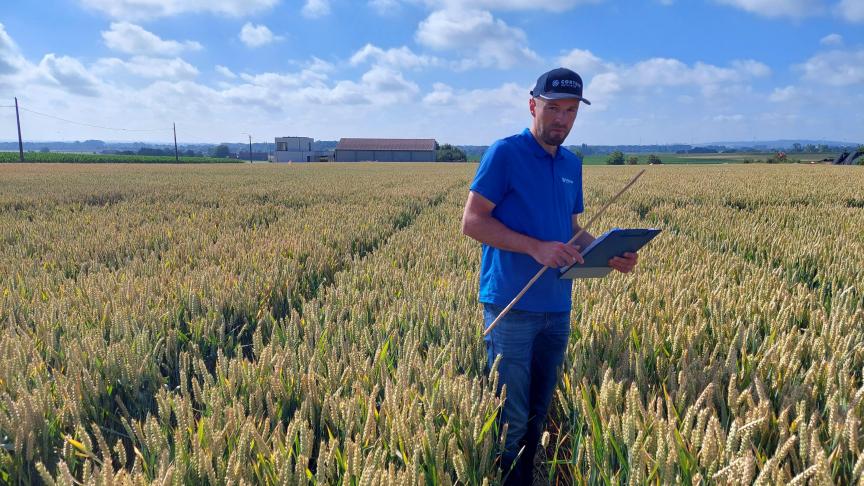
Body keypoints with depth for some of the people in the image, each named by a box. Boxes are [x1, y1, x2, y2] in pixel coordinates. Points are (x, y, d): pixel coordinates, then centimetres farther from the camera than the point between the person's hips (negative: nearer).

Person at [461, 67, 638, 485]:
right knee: (510, 420, 1)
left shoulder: (571, 164, 12)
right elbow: (472, 221, -13)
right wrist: (535, 248, -23)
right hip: (512, 306, -7)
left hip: (557, 308, 7)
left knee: (539, 415, 17)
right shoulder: (505, 153, -8)